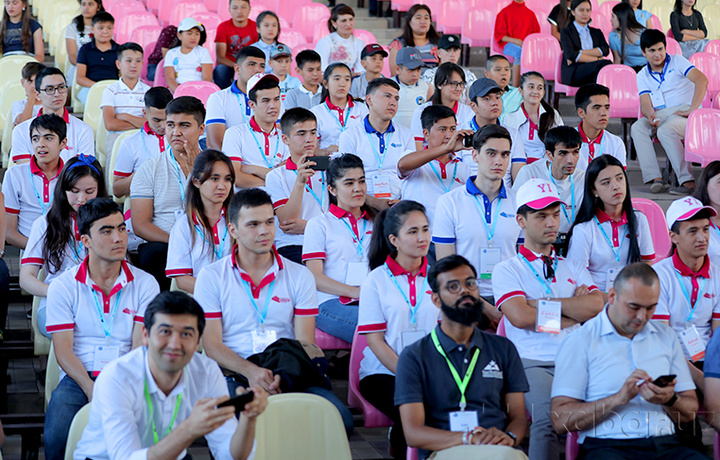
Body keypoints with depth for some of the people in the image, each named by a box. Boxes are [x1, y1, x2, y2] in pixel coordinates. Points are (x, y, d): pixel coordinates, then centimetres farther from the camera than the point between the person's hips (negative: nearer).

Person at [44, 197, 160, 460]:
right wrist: (91, 389, -17)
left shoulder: (145, 284, 7)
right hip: (78, 378, 0)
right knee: (57, 436, -30)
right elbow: (63, 350, -1)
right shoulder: (63, 287, 6)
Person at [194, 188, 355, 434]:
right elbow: (211, 343, 1)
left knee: (340, 419, -29)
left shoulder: (300, 276, 12)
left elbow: (305, 344, 5)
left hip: (290, 371, 2)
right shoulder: (211, 277, 9)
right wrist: (250, 371, -18)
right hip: (234, 374, -2)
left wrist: (282, 376, -17)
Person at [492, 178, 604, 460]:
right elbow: (520, 316, -5)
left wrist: (539, 302, 1)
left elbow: (596, 307, 4)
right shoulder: (507, 270, 13)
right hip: (533, 363, -3)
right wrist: (574, 311, 5)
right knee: (550, 416, -34)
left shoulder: (573, 269, 25)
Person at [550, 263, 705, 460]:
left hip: (664, 444, 4)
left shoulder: (666, 337, 19)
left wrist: (670, 400, -4)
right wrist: (619, 398, -14)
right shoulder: (580, 342, 3)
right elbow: (561, 420, -6)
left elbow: (690, 412, 19)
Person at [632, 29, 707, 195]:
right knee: (637, 129, -26)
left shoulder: (677, 61, 1)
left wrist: (692, 110, -20)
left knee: (665, 131, -36)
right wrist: (650, 115, -24)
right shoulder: (643, 76, 15)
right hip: (659, 115, 5)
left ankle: (687, 181, -36)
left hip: (683, 111, -5)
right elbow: (645, 103, 2)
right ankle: (656, 179, -37)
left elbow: (702, 80, -12)